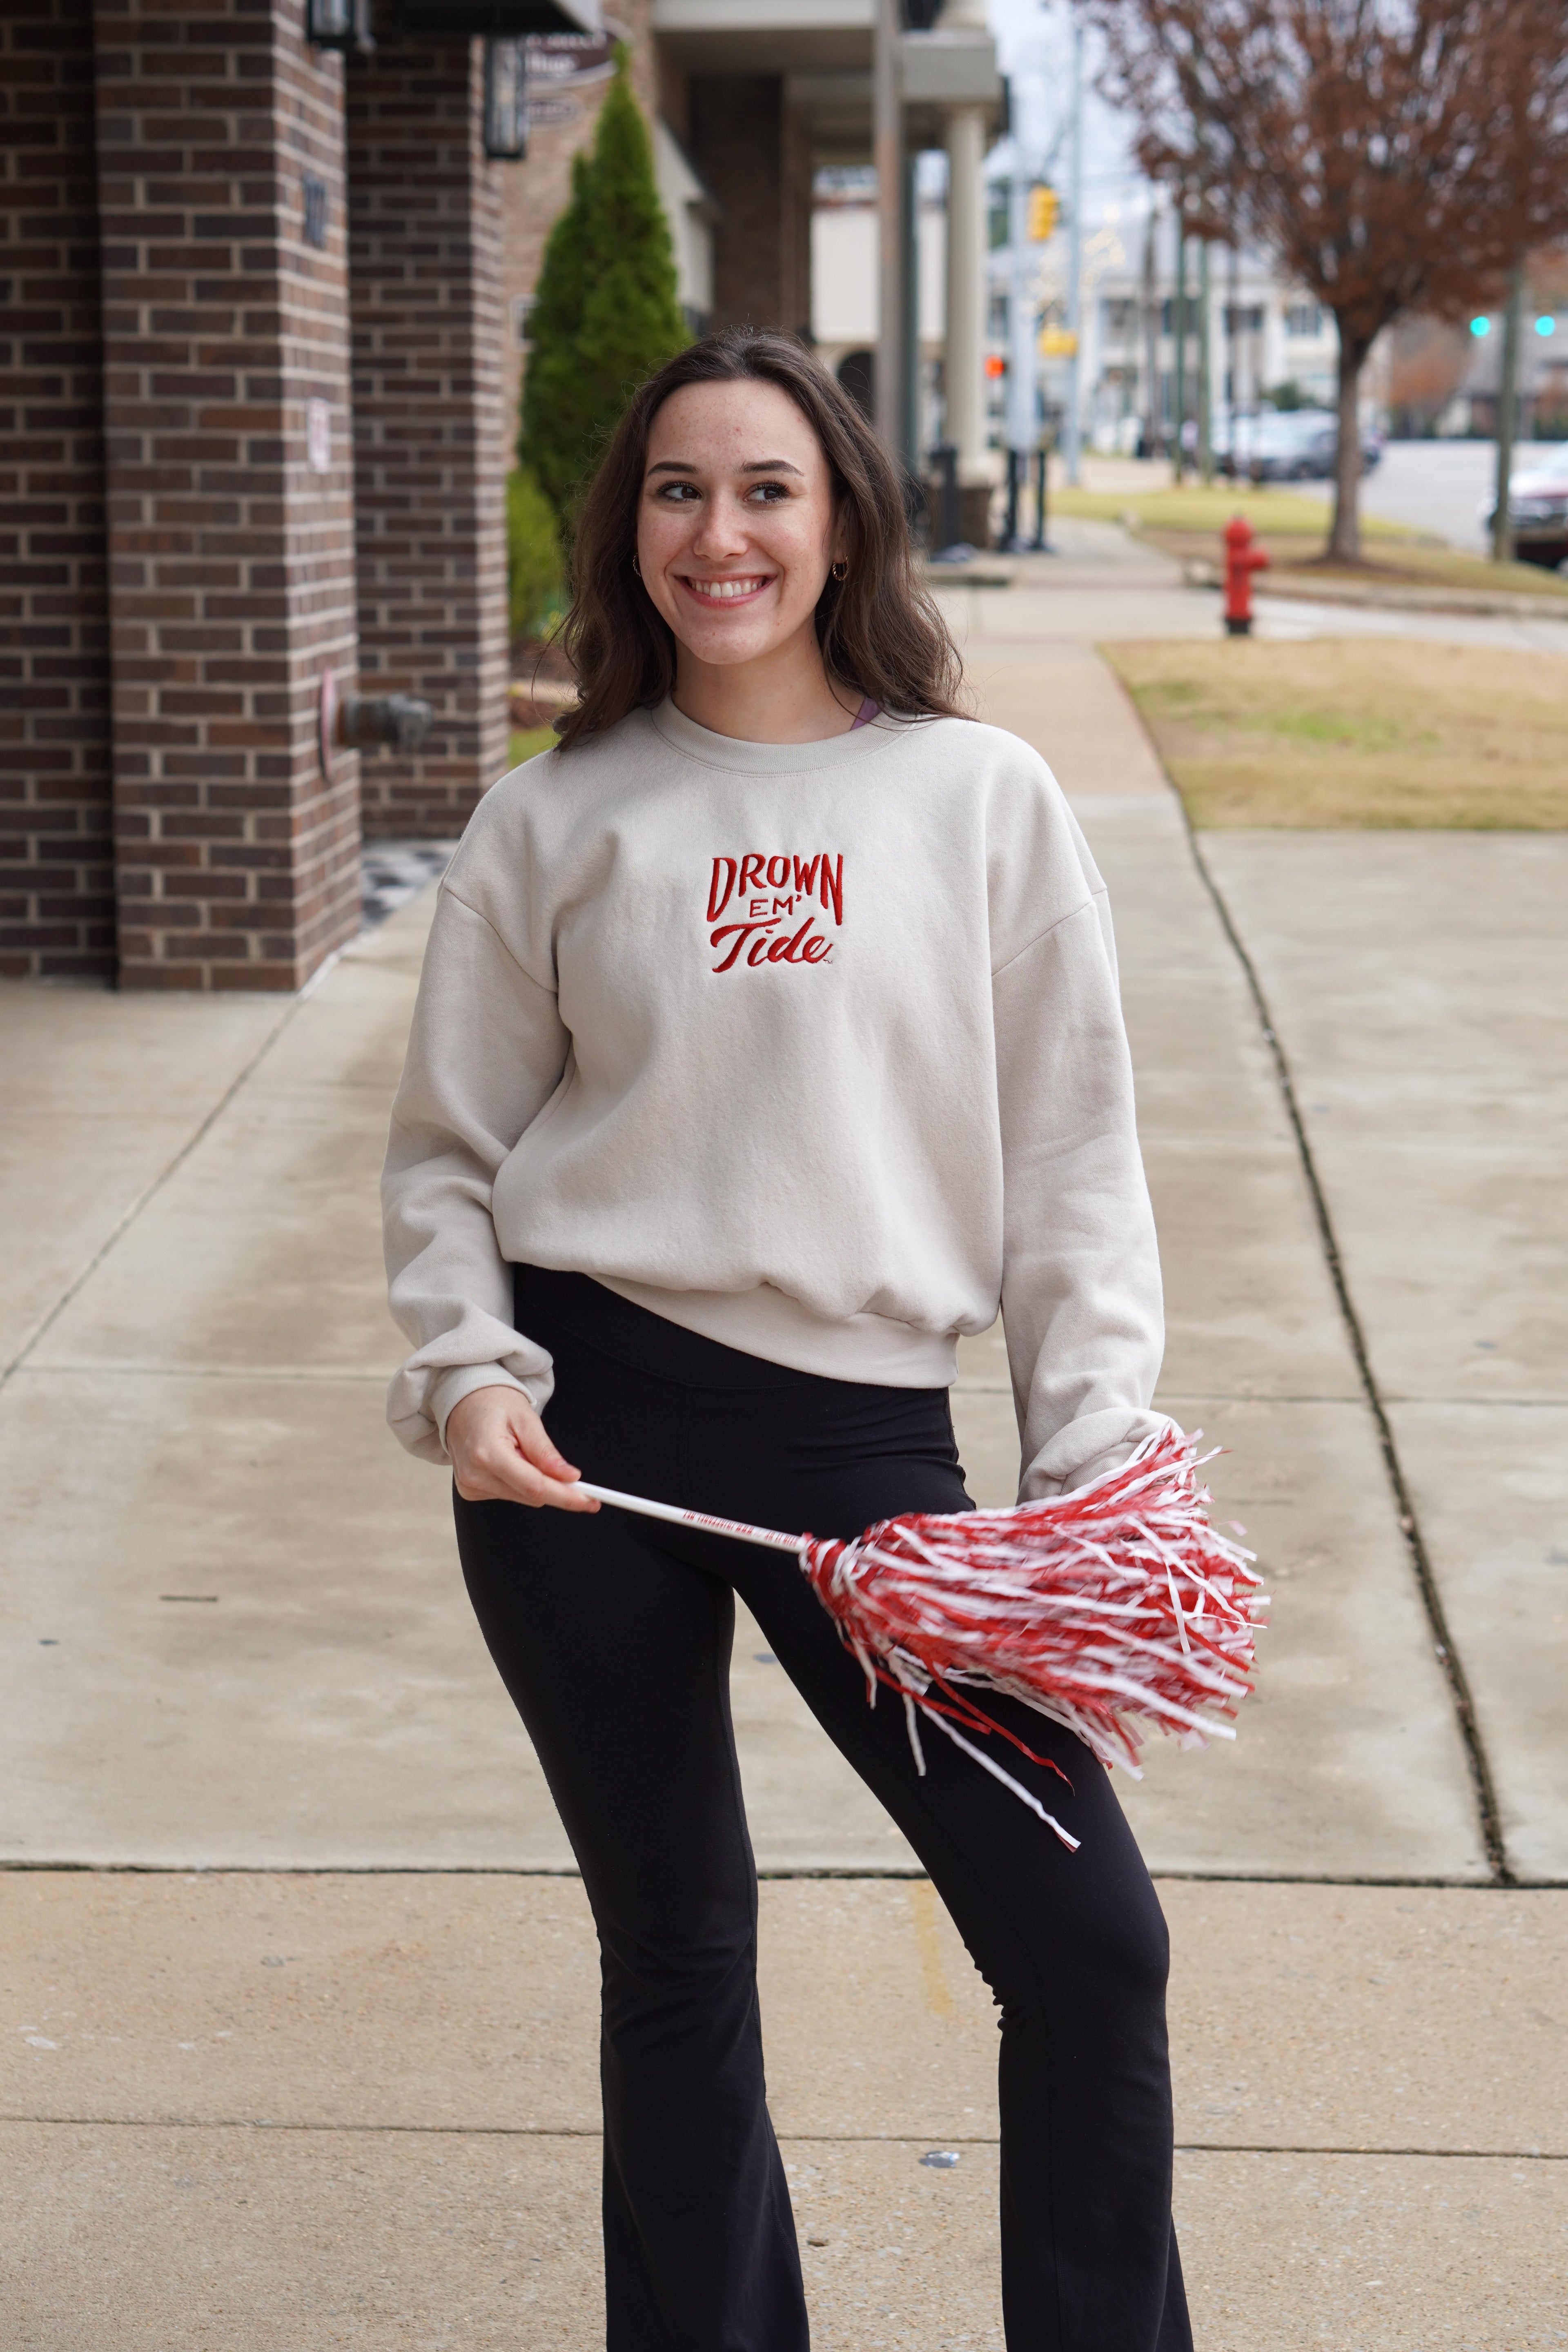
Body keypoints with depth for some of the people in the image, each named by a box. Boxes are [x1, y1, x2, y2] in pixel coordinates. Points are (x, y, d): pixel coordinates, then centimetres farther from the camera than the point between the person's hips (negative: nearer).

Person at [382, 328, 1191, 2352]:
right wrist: (470, 1374, -7)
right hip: (585, 1425, 1)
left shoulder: (982, 797, 2)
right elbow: (448, 1149, 10)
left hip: (864, 1429, 0)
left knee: (1089, 1946, -3)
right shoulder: (553, 822, 4)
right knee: (674, 1953, 10)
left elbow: (1071, 1155, 3)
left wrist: (1096, 1465, -4)